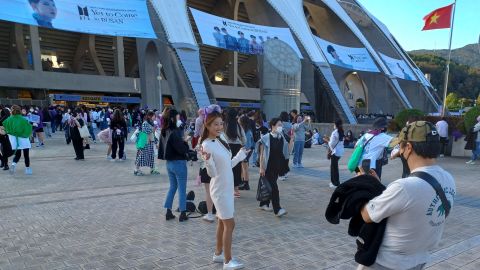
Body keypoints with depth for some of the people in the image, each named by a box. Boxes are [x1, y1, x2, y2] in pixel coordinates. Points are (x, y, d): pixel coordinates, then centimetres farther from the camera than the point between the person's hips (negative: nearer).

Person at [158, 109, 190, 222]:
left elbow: (162, 147, 12)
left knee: (173, 187, 19)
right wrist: (185, 141, -4)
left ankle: (168, 212, 22)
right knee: (182, 189, 4)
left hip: (169, 163, 8)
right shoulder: (175, 133, -22)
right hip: (179, 163, -8)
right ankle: (182, 214, 12)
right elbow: (182, 149, -22)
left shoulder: (164, 132, 4)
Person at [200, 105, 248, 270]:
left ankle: (218, 254, 32)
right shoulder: (207, 145, -18)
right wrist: (207, 160, -37)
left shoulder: (221, 141, 5)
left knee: (222, 222, 17)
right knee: (230, 224, -3)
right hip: (220, 189, -8)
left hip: (228, 187, 8)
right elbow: (212, 173, -19)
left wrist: (240, 156, 22)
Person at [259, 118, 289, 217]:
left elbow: (286, 151, 8)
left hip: (277, 166, 6)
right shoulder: (266, 138, -11)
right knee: (273, 186, -9)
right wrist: (261, 167, -12)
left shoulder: (282, 138, 6)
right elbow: (261, 154, -9)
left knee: (270, 185, 15)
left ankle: (264, 204, 29)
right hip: (268, 166, -6)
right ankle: (277, 209, -8)